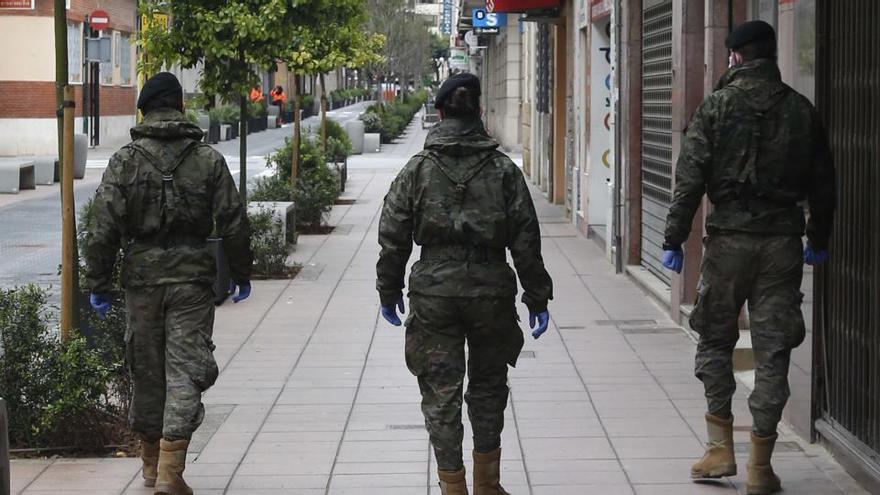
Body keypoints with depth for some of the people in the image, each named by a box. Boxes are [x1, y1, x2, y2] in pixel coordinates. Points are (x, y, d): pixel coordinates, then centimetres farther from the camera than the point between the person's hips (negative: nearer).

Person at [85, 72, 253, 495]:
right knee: (185, 370, -1)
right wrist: (241, 274, 12)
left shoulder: (125, 161, -2)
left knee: (146, 370, 13)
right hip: (192, 280, -1)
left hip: (142, 278, 1)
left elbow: (104, 227, -6)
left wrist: (99, 283, 0)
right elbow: (233, 224, 1)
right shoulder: (208, 160, 1)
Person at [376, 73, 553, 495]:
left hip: (434, 296, -1)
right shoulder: (503, 170, -1)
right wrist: (537, 297, 6)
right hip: (491, 292, 1)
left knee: (440, 395, 5)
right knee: (488, 387, 18)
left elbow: (393, 238, 0)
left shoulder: (416, 171, -2)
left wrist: (389, 291, 11)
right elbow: (526, 240, -1)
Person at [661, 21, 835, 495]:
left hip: (729, 238, -2)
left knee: (715, 339, 14)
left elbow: (689, 179, -8)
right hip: (782, 242, 2)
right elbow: (823, 182, 10)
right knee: (773, 351, 4)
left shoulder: (716, 106, -4)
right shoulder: (801, 110, 5)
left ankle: (721, 447, 11)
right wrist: (819, 239, 22)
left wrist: (674, 239, -3)